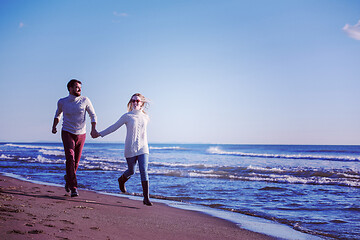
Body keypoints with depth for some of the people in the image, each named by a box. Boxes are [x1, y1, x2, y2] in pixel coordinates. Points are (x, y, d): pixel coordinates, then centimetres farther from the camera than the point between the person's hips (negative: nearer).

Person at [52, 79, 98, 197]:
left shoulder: (85, 100, -4)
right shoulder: (62, 102, 0)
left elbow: (93, 115, 3)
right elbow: (58, 113, 21)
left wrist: (93, 129, -11)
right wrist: (54, 126, 9)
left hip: (81, 134, 1)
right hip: (67, 133, -1)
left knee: (76, 161, 10)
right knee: (70, 159, -17)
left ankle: (68, 178, 40)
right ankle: (73, 188, -16)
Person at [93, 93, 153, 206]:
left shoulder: (145, 117, 7)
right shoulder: (127, 116, -2)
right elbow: (114, 127, 5)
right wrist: (100, 134, 7)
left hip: (143, 149, 2)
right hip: (130, 149, -2)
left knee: (144, 171, -9)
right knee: (131, 171, 10)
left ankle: (146, 198, -7)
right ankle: (121, 180, 46)